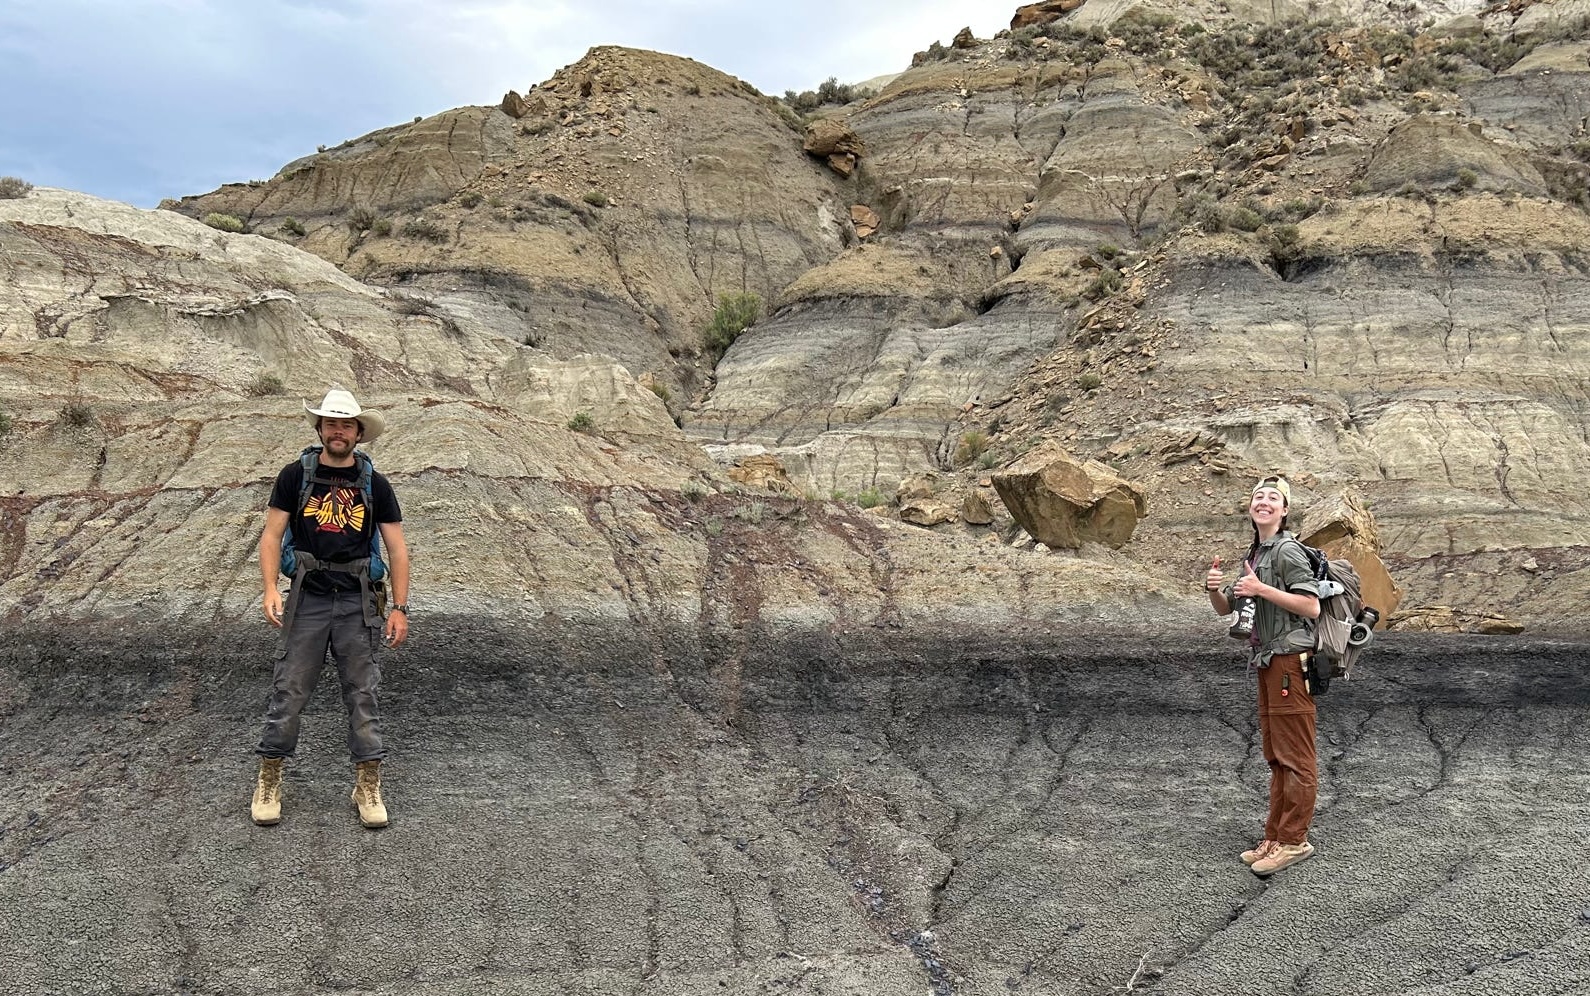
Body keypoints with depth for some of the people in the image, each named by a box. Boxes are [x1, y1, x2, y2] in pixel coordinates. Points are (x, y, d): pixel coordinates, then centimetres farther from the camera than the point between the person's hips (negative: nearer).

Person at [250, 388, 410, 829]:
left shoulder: (374, 484, 5)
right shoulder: (296, 475, 3)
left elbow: (396, 548, 5)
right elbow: (272, 535, 2)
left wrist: (400, 608, -2)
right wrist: (271, 589, -12)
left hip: (358, 601, 1)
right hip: (308, 597, -1)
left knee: (364, 694, 4)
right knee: (289, 690, 1)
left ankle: (368, 787, 13)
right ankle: (269, 783, 15)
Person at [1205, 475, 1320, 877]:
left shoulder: (1287, 551, -10)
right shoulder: (1254, 555, 17)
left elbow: (1312, 606, -18)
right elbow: (1227, 609, 20)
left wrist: (1262, 589, -20)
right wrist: (1214, 589, 0)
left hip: (1289, 660, -10)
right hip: (1268, 663, 10)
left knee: (1295, 757, -4)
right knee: (1276, 758, 13)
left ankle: (1292, 840, 0)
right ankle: (1274, 838, 20)